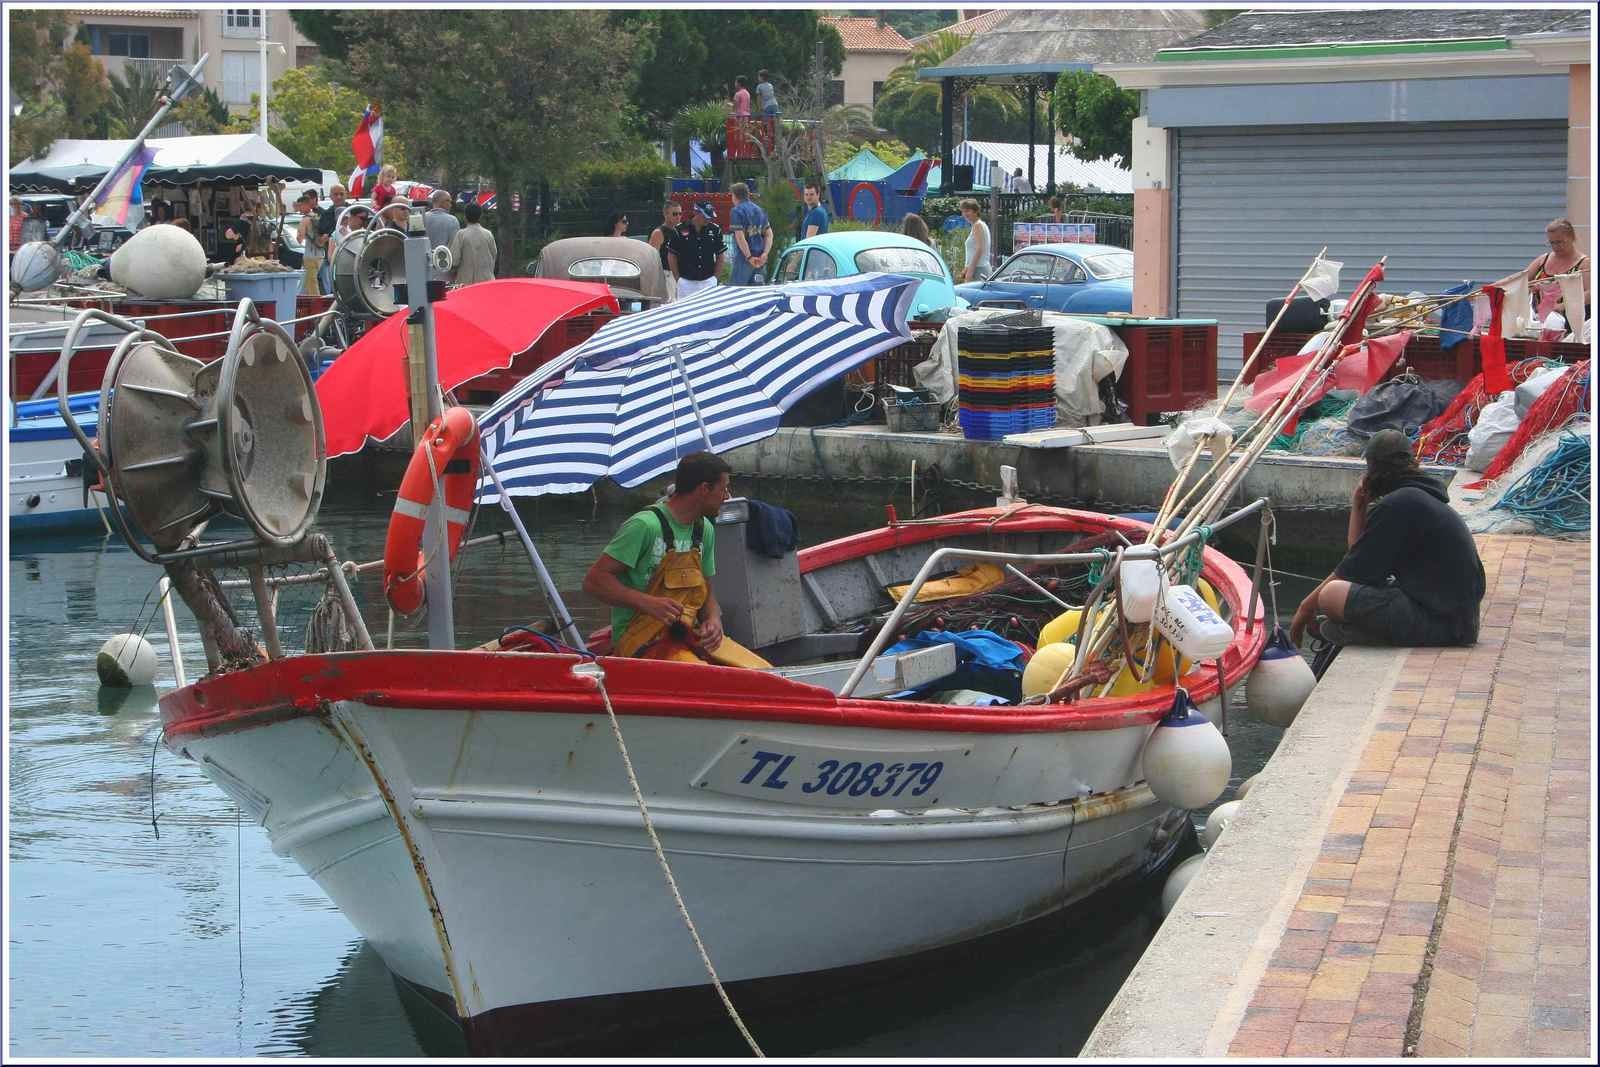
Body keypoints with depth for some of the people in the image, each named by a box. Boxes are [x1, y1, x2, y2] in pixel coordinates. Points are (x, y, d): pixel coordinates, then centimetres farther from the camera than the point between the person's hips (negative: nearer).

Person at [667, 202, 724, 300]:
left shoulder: (715, 230, 2)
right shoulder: (680, 231, -5)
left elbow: (720, 255, 11)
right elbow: (672, 256, 2)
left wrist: (715, 277, 6)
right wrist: (678, 278, 1)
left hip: (708, 282, 2)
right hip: (686, 282, -2)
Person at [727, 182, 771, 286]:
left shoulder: (737, 211, -8)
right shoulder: (759, 210, 15)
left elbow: (740, 236, -18)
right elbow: (769, 234, 10)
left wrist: (749, 257, -18)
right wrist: (765, 253, 0)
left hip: (744, 256, -7)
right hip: (760, 259, 7)